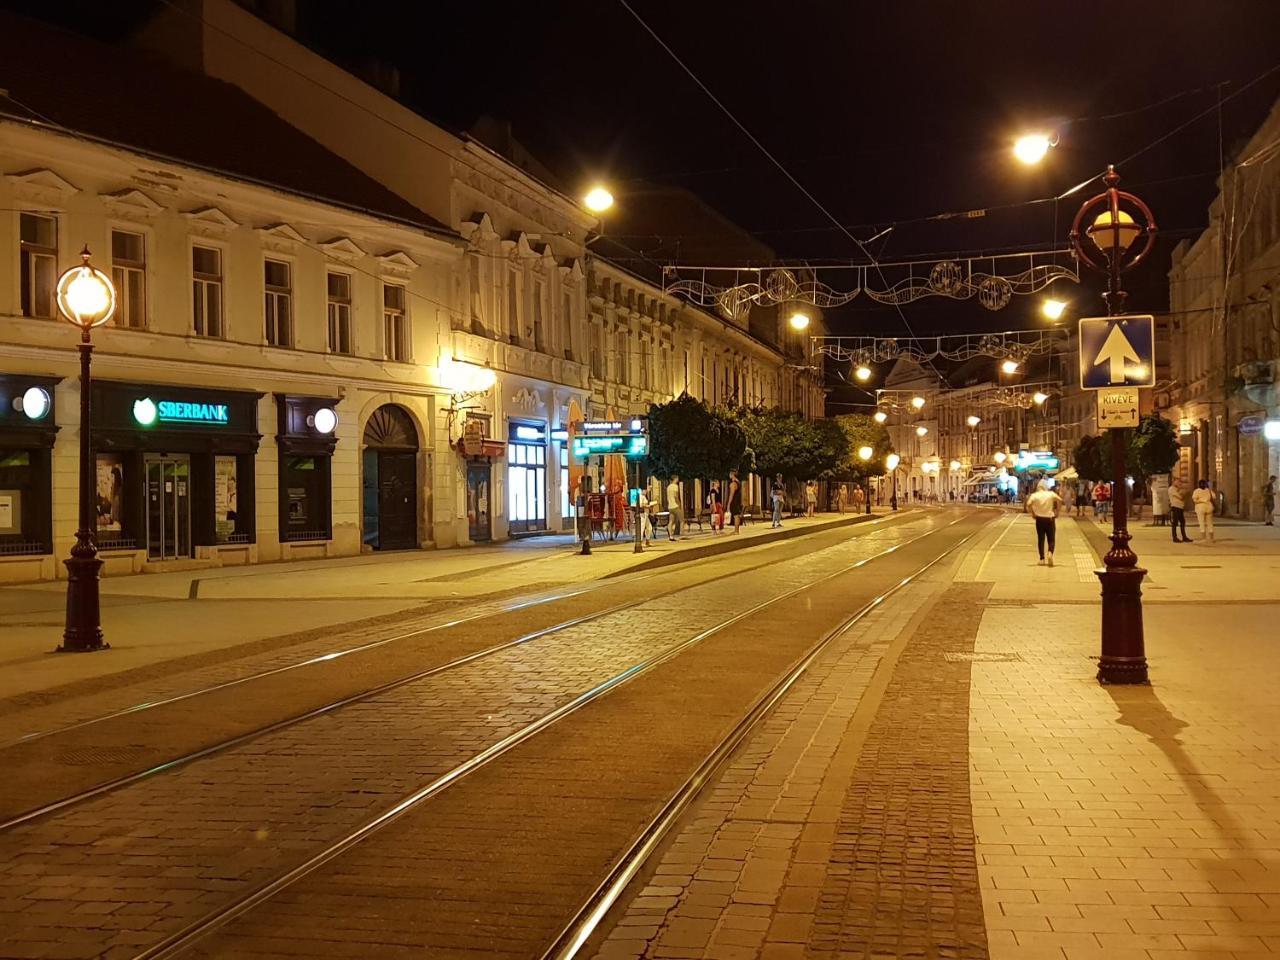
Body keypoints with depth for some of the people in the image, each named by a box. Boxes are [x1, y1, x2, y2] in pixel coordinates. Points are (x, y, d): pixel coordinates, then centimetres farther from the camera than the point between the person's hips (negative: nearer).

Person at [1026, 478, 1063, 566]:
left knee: (1040, 539, 11)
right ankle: (1050, 553, -21)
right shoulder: (1051, 494, -2)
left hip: (1039, 519, 1)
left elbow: (1028, 504, -16)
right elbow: (1060, 500, -17)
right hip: (1050, 519, -1)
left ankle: (1042, 559, 7)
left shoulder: (1035, 495, -2)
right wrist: (1057, 512, -8)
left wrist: (1032, 513, -4)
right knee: (1051, 539, 6)